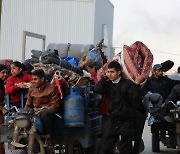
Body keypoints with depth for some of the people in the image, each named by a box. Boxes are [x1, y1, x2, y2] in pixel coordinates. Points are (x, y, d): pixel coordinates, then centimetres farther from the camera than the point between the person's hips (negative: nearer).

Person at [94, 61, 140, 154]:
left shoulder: (127, 83, -5)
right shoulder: (108, 84, 8)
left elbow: (134, 97, -14)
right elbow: (97, 90, -11)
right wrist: (104, 78, -4)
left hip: (126, 121, -3)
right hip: (112, 121, 3)